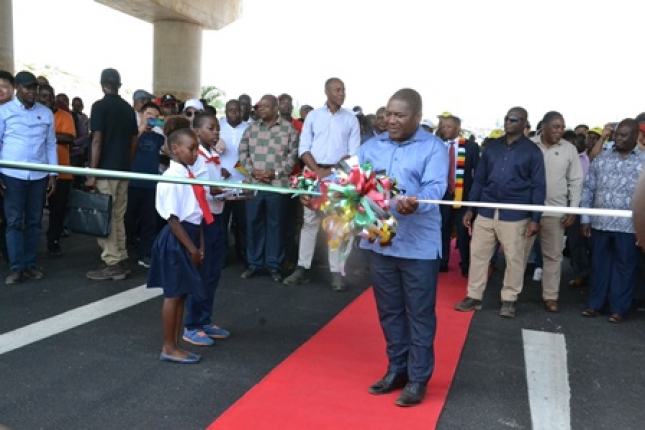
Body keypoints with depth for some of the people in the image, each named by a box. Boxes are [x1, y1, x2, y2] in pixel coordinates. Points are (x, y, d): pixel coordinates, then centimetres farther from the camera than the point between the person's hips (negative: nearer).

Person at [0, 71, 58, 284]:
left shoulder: (46, 113, 9)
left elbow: (51, 145, 10)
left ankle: (30, 264, 13)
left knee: (34, 222, 6)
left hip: (39, 176, 3)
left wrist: (53, 174, 5)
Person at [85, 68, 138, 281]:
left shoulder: (99, 106, -9)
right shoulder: (128, 108, 10)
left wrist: (91, 173, -13)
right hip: (123, 170, 7)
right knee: (119, 217, 13)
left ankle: (112, 264, 1)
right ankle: (121, 260, 17)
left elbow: (97, 141, -15)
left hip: (106, 170, -7)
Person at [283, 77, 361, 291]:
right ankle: (302, 268, 8)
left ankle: (336, 272, 3)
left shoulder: (351, 119, 7)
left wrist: (333, 172, -11)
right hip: (314, 173, 0)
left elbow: (354, 152, 2)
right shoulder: (313, 115, 6)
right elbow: (304, 148, 1)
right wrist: (318, 171, -12)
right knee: (310, 221, 3)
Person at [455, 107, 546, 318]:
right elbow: (479, 179, 10)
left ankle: (509, 300, 19)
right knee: (477, 254, 6)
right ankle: (474, 297, 17)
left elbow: (539, 186, -2)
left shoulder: (532, 151, -1)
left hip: (515, 215, -3)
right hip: (486, 212, 3)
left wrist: (535, 218, -9)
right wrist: (470, 208, 6)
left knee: (514, 259, 5)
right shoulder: (491, 147, 8)